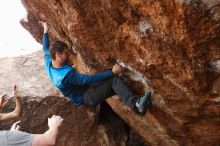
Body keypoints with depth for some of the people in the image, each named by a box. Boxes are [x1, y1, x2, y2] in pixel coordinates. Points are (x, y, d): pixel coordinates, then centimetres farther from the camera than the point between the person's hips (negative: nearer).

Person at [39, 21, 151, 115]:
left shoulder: (48, 63, -4)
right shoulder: (66, 74, -31)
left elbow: (46, 49, 17)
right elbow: (90, 79, -31)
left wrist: (45, 31, 28)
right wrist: (112, 72, -28)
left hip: (82, 90, 10)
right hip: (86, 98, -9)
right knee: (115, 80, -28)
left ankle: (135, 103, -19)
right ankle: (136, 105, -39)